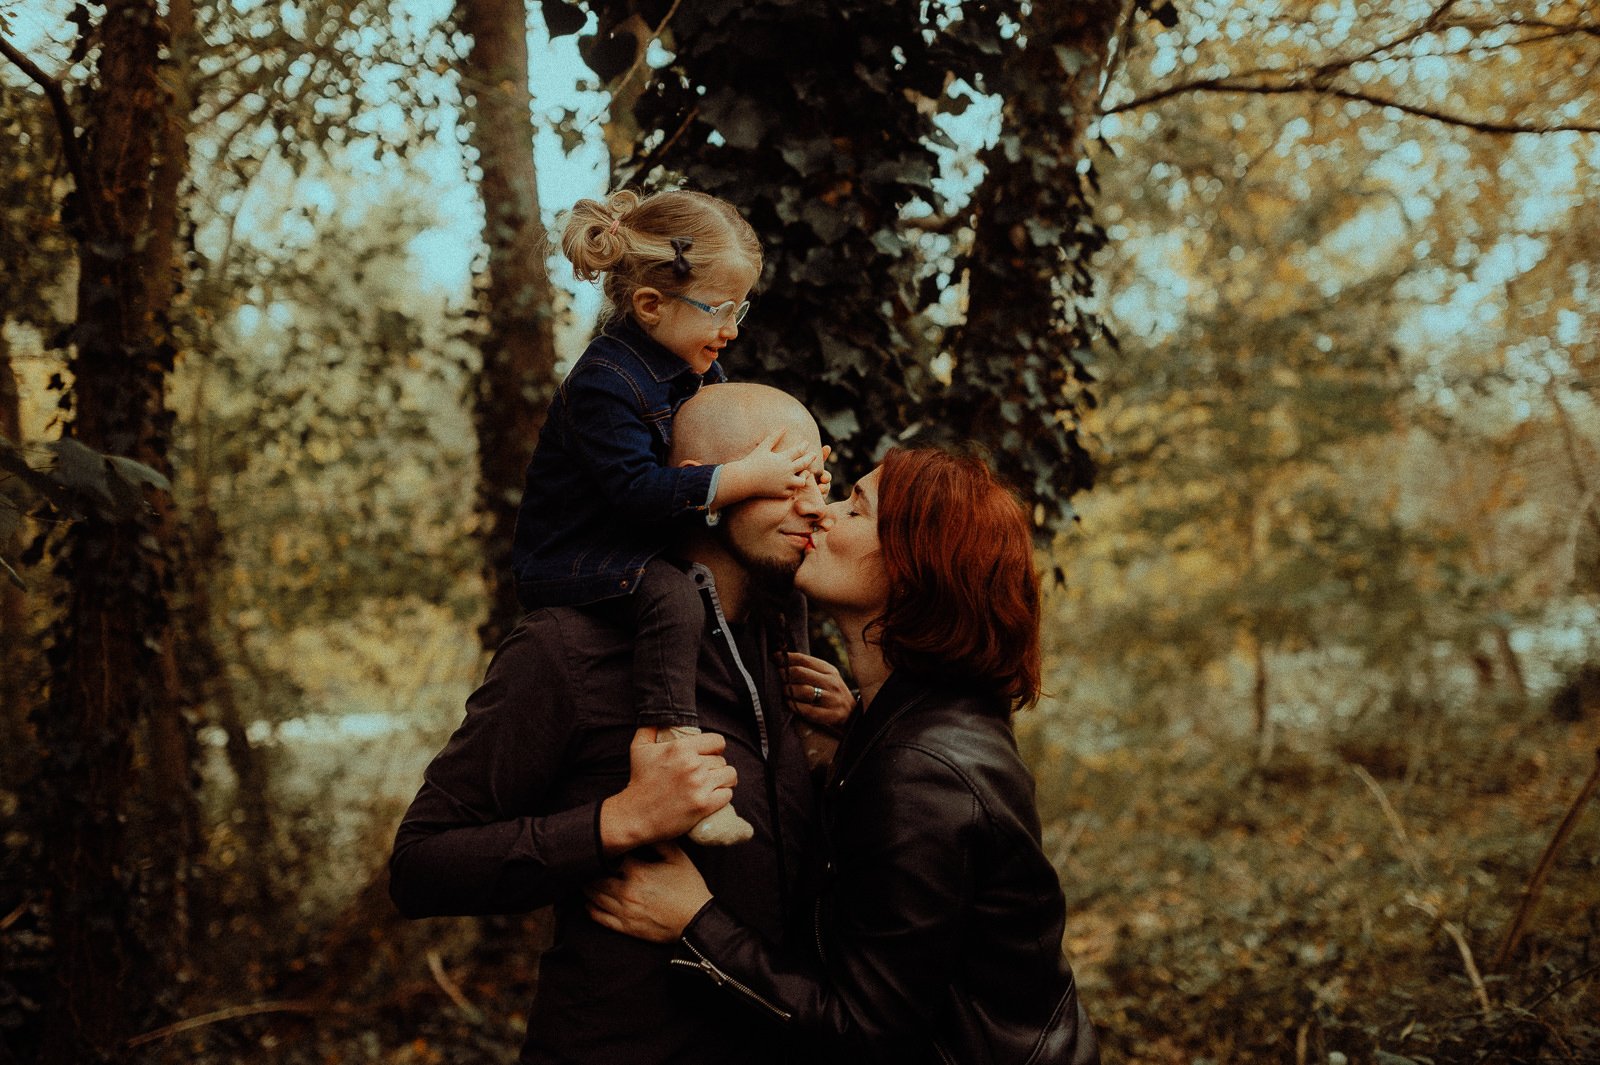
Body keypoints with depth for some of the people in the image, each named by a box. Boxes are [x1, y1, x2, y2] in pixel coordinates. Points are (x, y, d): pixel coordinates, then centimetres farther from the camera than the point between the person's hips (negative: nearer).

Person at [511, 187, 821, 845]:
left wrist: (784, 466, 0)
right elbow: (637, 489, -33)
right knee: (672, 597, -36)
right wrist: (747, 478, -34)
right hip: (567, 560, -9)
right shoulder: (605, 382, -25)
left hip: (650, 541, 9)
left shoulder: (698, 367, 4)